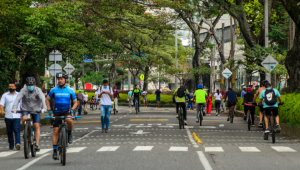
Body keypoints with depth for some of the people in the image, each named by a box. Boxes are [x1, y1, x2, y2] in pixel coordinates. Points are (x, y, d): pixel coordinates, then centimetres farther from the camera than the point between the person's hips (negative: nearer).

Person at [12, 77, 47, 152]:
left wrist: (44, 108, -47)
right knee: (24, 118, -30)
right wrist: (14, 108, -41)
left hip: (36, 110, 0)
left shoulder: (38, 90, -15)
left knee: (36, 126, -7)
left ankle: (37, 145, -2)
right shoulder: (24, 90, -14)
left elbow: (42, 98, -30)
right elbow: (18, 98, -26)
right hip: (26, 109, 0)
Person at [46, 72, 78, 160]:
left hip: (66, 111, -1)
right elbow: (47, 100, 13)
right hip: (57, 112, 1)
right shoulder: (54, 90, 3)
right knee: (55, 131, -5)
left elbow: (75, 102, 9)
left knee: (69, 120, -36)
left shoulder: (70, 91, 2)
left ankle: (69, 134, -7)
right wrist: (49, 110, 3)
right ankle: (55, 151, 1)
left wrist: (72, 110, -9)